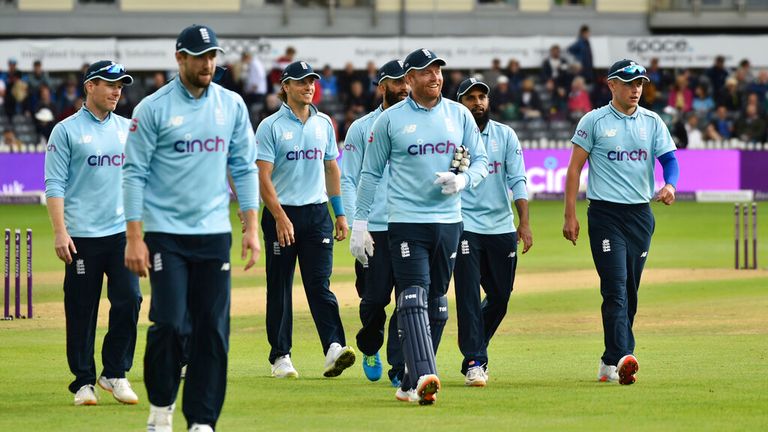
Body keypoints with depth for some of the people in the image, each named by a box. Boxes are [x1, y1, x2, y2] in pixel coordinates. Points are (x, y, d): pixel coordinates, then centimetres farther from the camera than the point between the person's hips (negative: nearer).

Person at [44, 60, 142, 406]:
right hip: (82, 237, -4)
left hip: (122, 232, 4)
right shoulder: (66, 131, -1)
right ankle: (84, 381, 9)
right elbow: (55, 185, -5)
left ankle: (115, 373, 8)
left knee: (129, 300, -5)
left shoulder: (127, 129, 13)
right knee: (81, 310, 1)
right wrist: (60, 232, -14)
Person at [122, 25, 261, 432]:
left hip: (214, 234, 3)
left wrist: (251, 227, 4)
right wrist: (134, 238, -10)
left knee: (213, 329, 1)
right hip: (166, 234, -3)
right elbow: (135, 174, -5)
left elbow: (244, 168, 11)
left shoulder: (232, 105, 7)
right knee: (170, 324, -10)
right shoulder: (153, 108, -4)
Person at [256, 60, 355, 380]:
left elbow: (332, 168, 18)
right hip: (281, 213, -3)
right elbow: (263, 177, -10)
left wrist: (340, 213, 13)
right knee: (280, 287, 3)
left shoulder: (323, 123, 11)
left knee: (319, 284, -6)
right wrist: (280, 218, -18)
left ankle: (334, 348, -18)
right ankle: (280, 356, 7)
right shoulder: (271, 126, -5)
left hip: (317, 213, 3)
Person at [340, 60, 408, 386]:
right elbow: (348, 179, 2)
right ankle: (370, 348, 30)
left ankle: (400, 368, -3)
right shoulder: (362, 128, 5)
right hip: (374, 228, -1)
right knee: (374, 297, 2)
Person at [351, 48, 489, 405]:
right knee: (413, 299, -16)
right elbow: (371, 174, 4)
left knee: (436, 304, 7)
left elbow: (481, 161, 10)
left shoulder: (459, 115, 8)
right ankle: (424, 376, -29)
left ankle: (410, 384, 15)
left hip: (448, 222, 4)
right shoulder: (390, 120, 0)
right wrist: (359, 224, 0)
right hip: (406, 223, -4)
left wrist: (462, 180, -13)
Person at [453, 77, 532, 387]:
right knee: (468, 295, -10)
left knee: (500, 296, 8)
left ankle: (476, 347, 29)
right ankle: (474, 362, -9)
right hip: (465, 226, -3)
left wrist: (524, 222, -8)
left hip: (502, 227, 3)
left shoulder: (505, 135, 8)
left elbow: (517, 181, 2)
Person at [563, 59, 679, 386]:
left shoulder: (652, 122, 10)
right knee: (615, 288, -14)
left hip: (641, 213, 5)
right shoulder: (594, 121, 0)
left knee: (630, 291, 8)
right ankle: (622, 358, -23)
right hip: (605, 213, -5)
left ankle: (611, 362, 17)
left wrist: (670, 185, -19)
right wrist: (570, 215, -6)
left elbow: (669, 158, 4)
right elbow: (575, 167, 0)